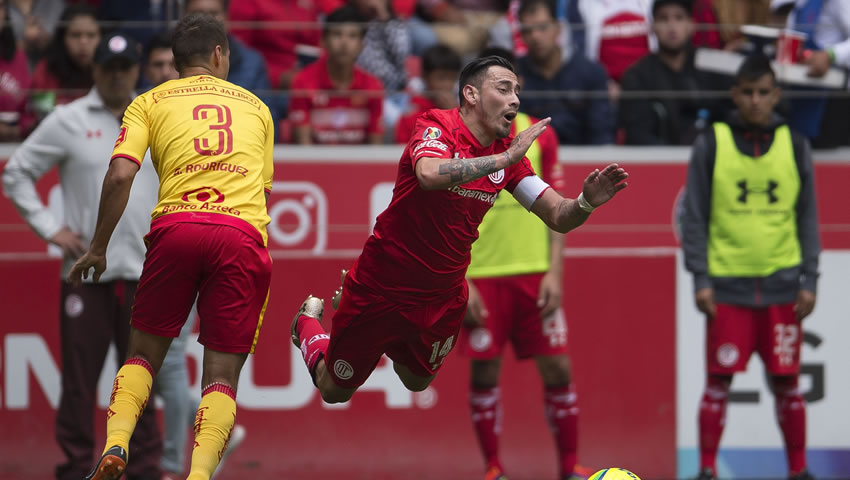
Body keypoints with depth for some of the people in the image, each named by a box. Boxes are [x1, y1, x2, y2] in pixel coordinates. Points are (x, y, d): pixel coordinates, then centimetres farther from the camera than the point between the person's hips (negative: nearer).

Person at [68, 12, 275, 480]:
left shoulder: (149, 103, 17)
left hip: (176, 227, -1)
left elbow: (119, 175, 3)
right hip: (244, 235, 1)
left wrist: (97, 248, 10)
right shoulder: (255, 107, 24)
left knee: (144, 351, 14)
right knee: (222, 373, 2)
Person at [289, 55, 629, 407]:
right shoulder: (437, 127, -19)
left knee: (418, 383, 21)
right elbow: (429, 174, -43)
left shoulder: (509, 151, -2)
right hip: (382, 289, -5)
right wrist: (505, 158, -42)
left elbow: (558, 217, -2)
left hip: (443, 298, 5)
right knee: (335, 391, 10)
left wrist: (587, 202, -24)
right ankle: (310, 319, 38)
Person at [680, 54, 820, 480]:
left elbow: (807, 218, 10)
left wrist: (809, 281, 3)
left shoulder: (795, 146, 7)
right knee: (718, 381, -3)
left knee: (786, 383, 4)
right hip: (727, 286, -1)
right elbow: (694, 217, 3)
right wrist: (700, 279, -4)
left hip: (782, 287, 1)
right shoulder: (711, 145, 2)